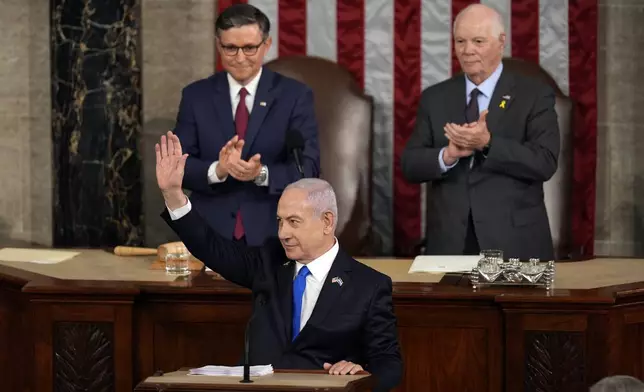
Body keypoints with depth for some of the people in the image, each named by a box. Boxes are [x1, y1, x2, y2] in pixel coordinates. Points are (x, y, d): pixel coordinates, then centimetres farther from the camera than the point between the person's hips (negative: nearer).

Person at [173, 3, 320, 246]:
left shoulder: (295, 96, 0)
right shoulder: (196, 96, 5)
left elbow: (308, 168, -7)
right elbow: (179, 165, -2)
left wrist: (262, 174, -26)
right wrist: (217, 170, -22)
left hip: (274, 236, -1)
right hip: (210, 235, 1)